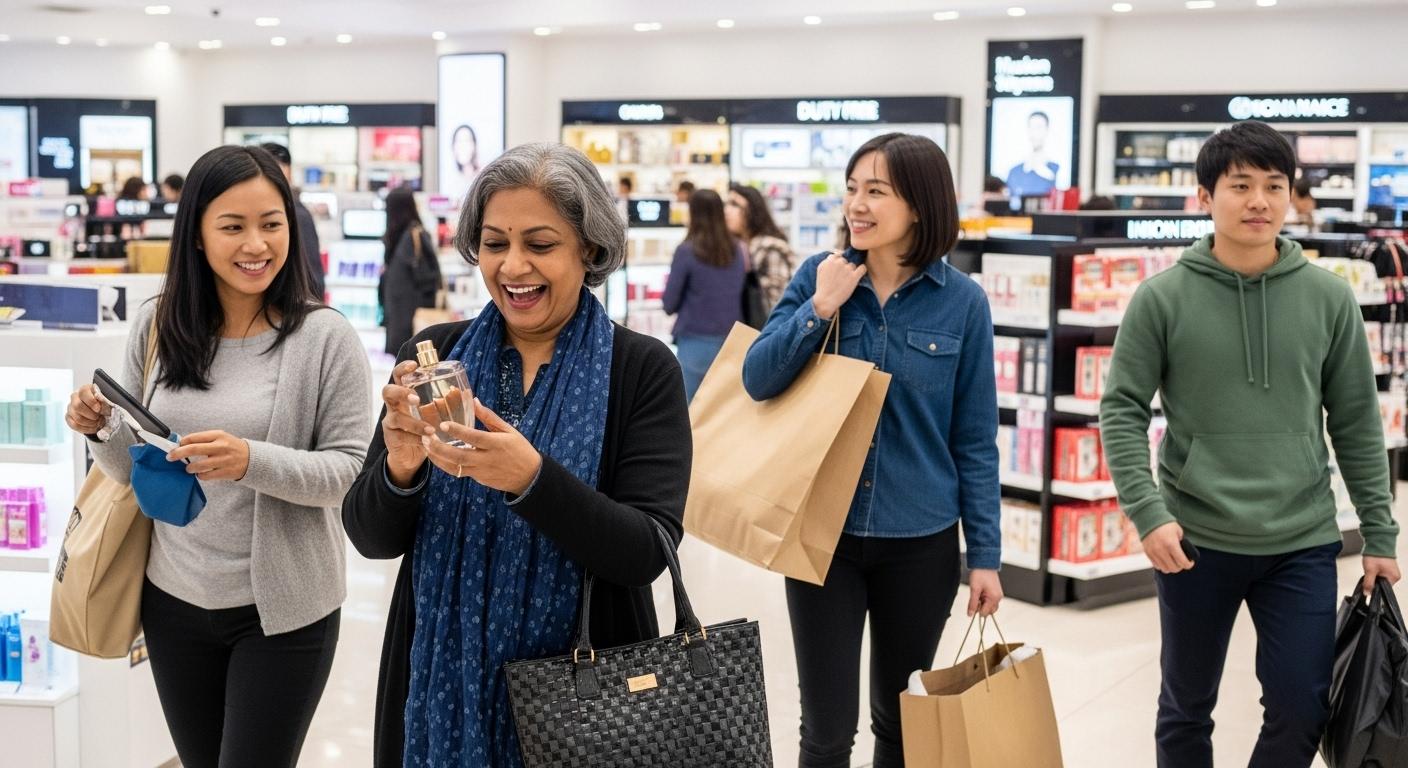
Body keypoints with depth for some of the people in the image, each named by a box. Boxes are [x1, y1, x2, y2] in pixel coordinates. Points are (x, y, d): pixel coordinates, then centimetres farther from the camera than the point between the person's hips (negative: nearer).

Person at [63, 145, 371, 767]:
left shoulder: (325, 336, -13)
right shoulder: (155, 326, 0)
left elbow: (350, 469, -13)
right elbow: (135, 469, 8)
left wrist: (253, 461, -28)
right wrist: (100, 431, -13)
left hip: (283, 609, -4)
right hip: (174, 600, 4)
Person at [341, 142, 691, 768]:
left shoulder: (642, 369, -9)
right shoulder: (435, 355, -2)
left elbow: (648, 552, -17)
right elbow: (370, 538, -3)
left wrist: (531, 478, -31)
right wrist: (400, 470, -23)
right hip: (443, 682, 2)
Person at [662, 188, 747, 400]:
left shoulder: (687, 252, -10)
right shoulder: (739, 251, 2)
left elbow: (670, 305, -4)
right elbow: (742, 296, 12)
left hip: (696, 343, -4)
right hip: (733, 342, 4)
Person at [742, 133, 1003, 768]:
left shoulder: (961, 302, -5)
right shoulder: (820, 277, -3)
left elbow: (974, 441, -1)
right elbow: (758, 381, -8)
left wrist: (985, 554, -3)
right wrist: (821, 308, -18)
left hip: (921, 542, 0)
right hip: (823, 534, 0)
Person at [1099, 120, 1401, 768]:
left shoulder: (1329, 298, 1)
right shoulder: (1162, 298, -5)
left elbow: (1356, 423, 5)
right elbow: (1122, 411, -4)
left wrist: (1379, 535, 4)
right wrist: (1147, 513, -15)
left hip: (1302, 544, 1)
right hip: (1195, 541, -1)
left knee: (1302, 712, 3)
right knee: (1186, 710, 13)